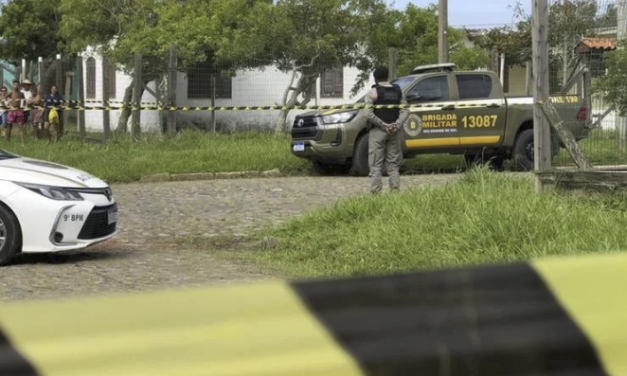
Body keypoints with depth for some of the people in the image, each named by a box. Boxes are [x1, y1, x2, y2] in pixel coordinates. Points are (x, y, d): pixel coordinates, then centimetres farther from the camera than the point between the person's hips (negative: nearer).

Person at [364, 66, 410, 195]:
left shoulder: (373, 92, -4)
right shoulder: (398, 91, 11)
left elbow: (369, 114, -13)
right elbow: (405, 111, 4)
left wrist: (383, 125, -11)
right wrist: (397, 125, -7)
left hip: (378, 131, -4)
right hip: (394, 132, 4)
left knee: (375, 165, -3)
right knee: (393, 164, 10)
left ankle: (375, 192, -9)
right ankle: (395, 191, 4)